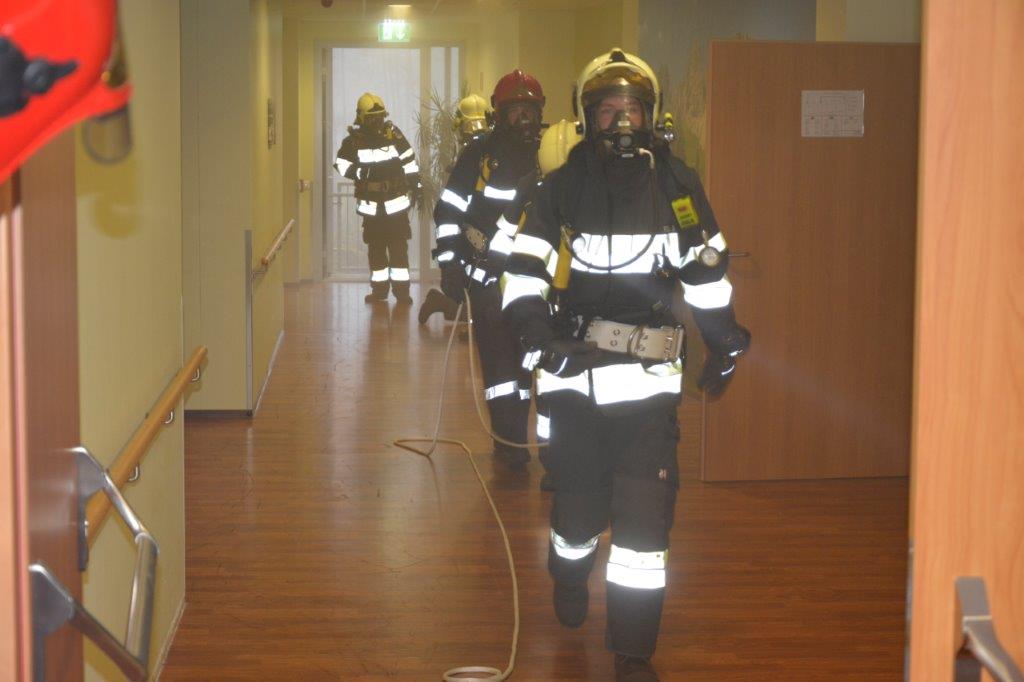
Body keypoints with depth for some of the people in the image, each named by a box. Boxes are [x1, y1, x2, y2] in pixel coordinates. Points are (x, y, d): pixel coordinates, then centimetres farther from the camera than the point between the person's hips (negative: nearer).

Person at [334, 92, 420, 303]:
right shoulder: (355, 140, -1)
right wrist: (357, 173, -17)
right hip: (371, 205, 1)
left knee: (398, 246, -3)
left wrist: (414, 186, 7)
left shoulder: (393, 134, -1)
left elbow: (409, 160, 6)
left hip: (396, 202, -1)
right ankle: (379, 288, 17)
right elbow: (341, 163, -1)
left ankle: (401, 288, 1)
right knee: (375, 247, 8)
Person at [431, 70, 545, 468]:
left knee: (523, 356, 6)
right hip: (486, 274, -2)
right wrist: (449, 263, -6)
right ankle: (508, 439, -1)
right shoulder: (479, 154, -2)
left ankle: (516, 438, 17)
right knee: (497, 357, -6)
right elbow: (448, 211, 0)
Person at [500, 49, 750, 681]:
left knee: (645, 511, -8)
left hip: (650, 375, -1)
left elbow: (707, 272, 13)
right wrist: (539, 333, -17)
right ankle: (570, 578, 47)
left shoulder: (677, 185, 5)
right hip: (575, 370, 1)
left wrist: (724, 344, 19)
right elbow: (524, 273, 0)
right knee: (577, 497, 12)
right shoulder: (563, 188, 4)